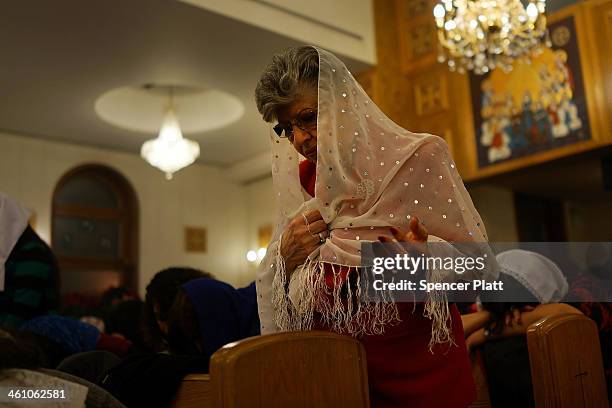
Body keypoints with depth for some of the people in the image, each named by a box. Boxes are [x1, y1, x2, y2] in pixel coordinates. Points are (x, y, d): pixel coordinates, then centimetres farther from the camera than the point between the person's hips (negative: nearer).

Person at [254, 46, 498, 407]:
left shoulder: (418, 157, -11)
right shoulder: (300, 183, 2)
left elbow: (482, 266, -11)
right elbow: (276, 293, 7)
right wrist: (285, 257, -13)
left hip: (420, 373, -3)